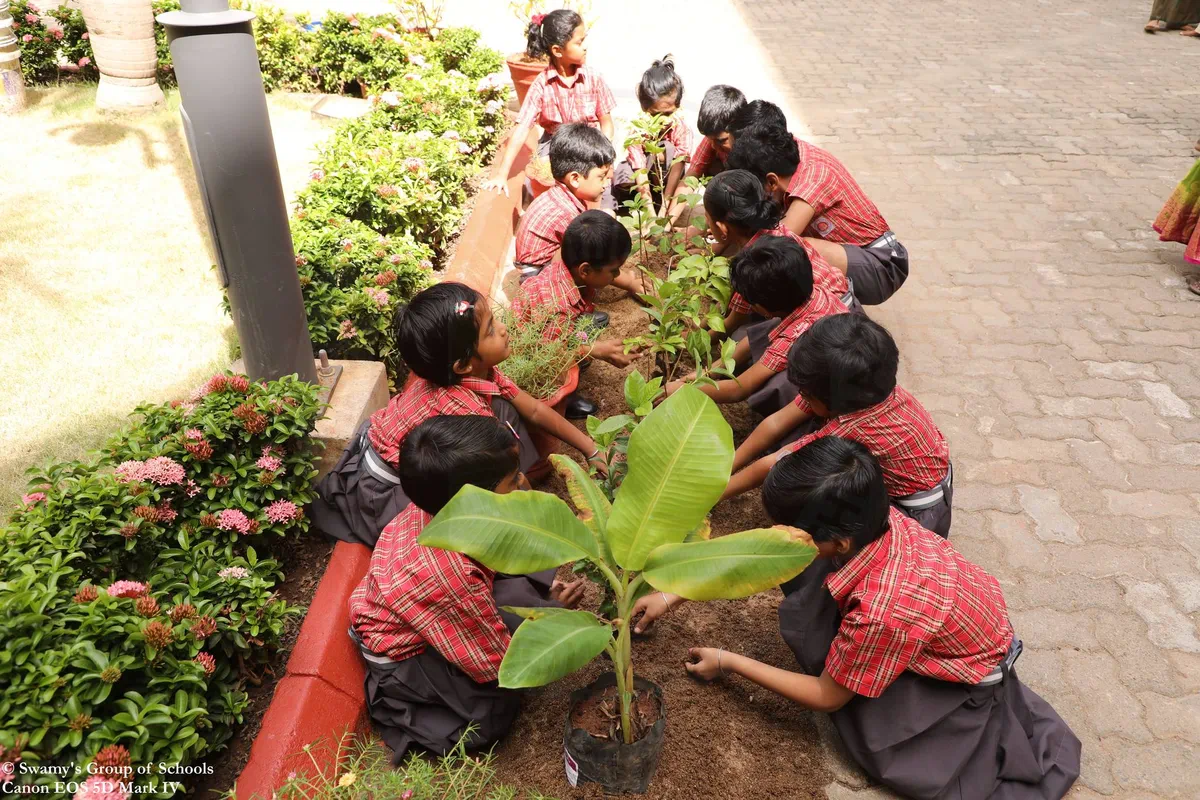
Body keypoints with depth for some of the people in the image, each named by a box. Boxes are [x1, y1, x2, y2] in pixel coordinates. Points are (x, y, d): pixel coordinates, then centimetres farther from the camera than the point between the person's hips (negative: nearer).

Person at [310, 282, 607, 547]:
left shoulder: (478, 371, -12)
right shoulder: (465, 407, -36)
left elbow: (534, 410, -2)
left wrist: (592, 450, -1)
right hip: (387, 491, -8)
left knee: (504, 411, -2)